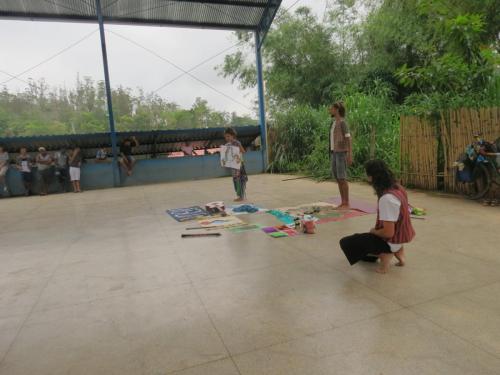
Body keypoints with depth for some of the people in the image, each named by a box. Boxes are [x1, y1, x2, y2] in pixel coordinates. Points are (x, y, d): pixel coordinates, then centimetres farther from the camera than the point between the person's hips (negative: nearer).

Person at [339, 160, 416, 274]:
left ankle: (384, 255, -7)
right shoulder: (397, 187, -2)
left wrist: (373, 231, -8)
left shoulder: (386, 198, -31)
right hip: (400, 235, 9)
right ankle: (396, 251, 15)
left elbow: (388, 233, -29)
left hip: (392, 241, -9)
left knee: (345, 243, -7)